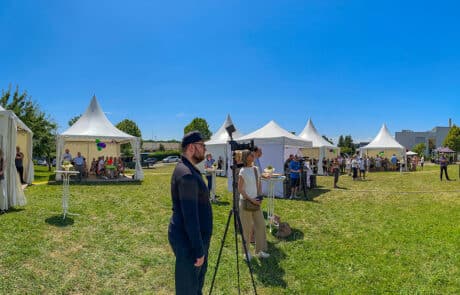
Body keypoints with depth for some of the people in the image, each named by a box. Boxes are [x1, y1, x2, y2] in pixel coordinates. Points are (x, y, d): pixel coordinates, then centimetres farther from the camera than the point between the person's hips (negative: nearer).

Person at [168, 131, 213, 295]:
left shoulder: (186, 170, 9)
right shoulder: (187, 174, -24)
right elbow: (189, 215, -26)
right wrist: (199, 250, -21)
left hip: (193, 237, 10)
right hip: (188, 240, -10)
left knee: (198, 277, 26)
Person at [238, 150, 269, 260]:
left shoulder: (256, 169, 7)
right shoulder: (243, 171, -12)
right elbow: (240, 189, -13)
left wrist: (259, 197, 0)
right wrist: (251, 200, -15)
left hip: (256, 201, 6)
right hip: (245, 201, -6)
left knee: (260, 225, 8)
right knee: (247, 228, 2)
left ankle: (260, 251, 21)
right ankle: (246, 252, 18)